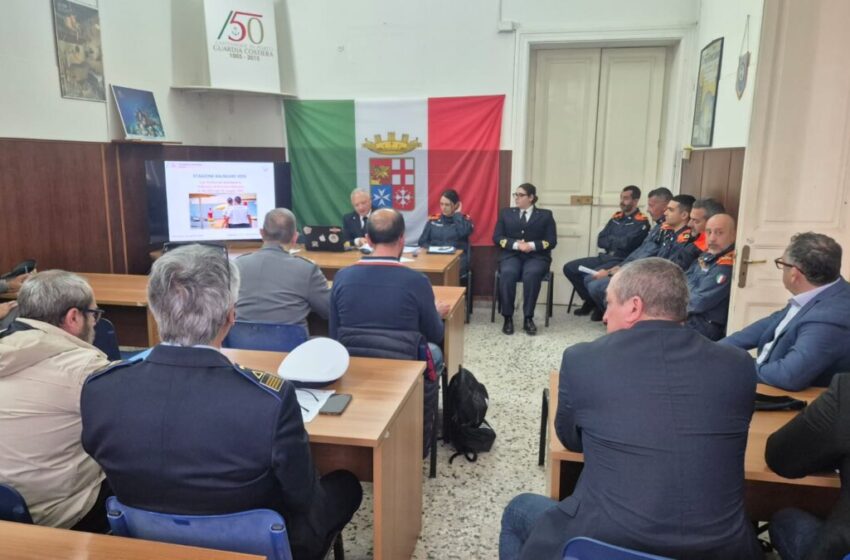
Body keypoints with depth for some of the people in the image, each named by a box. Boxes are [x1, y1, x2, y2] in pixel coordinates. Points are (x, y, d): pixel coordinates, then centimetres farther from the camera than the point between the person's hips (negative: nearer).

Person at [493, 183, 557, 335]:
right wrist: (516, 244, -11)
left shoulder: (545, 215, 13)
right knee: (507, 273, -33)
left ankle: (528, 318, -26)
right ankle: (508, 318, -25)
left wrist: (532, 245, -14)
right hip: (511, 255, 1)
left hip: (536, 257, -1)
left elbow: (551, 241, 3)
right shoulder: (506, 213, 17)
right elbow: (497, 237, 6)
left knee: (531, 274, -35)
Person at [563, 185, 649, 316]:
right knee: (569, 268, -2)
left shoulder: (641, 222, -7)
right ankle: (590, 301, 12)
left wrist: (610, 239, -3)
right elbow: (600, 241, 8)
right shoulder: (616, 217, 14)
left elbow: (626, 243, -20)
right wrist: (617, 241, -9)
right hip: (604, 257, 8)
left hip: (621, 262, -8)